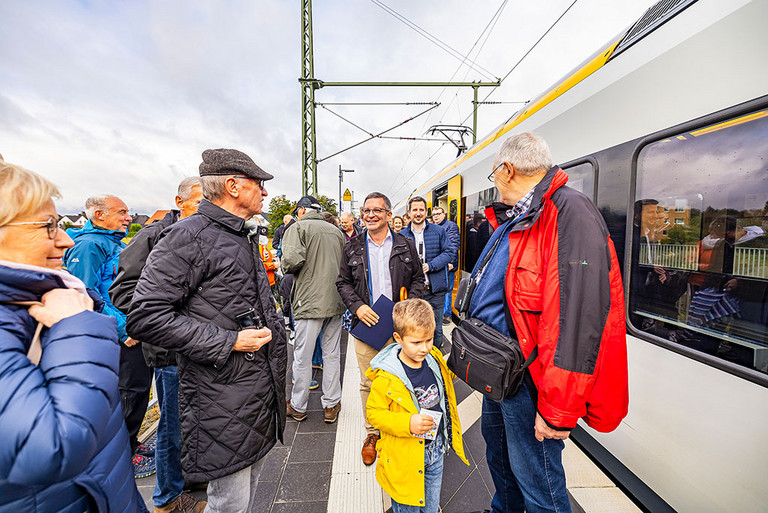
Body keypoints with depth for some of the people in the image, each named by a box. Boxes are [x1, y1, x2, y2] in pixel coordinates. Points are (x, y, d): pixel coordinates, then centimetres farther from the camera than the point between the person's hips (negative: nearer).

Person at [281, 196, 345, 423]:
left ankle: (298, 407, 28)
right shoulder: (336, 231, 12)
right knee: (332, 354, 14)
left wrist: (285, 266, 2)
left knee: (303, 356, 10)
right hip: (335, 301, 5)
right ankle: (331, 405, 26)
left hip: (310, 301, -5)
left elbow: (292, 260, -20)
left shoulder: (297, 228, -4)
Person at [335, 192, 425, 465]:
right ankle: (372, 432, 33)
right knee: (368, 382, 11)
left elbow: (418, 278, 8)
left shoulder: (406, 245, 3)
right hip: (366, 323, 1)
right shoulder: (352, 247, 4)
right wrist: (357, 306, -9)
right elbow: (343, 282, 7)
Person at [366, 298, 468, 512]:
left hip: (435, 454, 5)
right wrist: (407, 424, -30)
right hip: (406, 458, -5)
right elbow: (374, 413, -18)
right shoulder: (386, 378, -28)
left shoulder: (434, 359, -10)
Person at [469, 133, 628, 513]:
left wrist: (557, 410, -24)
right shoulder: (514, 218, 9)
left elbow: (580, 317, -29)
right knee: (498, 452, 29)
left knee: (536, 479, 11)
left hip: (529, 380, -9)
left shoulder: (570, 213, -21)